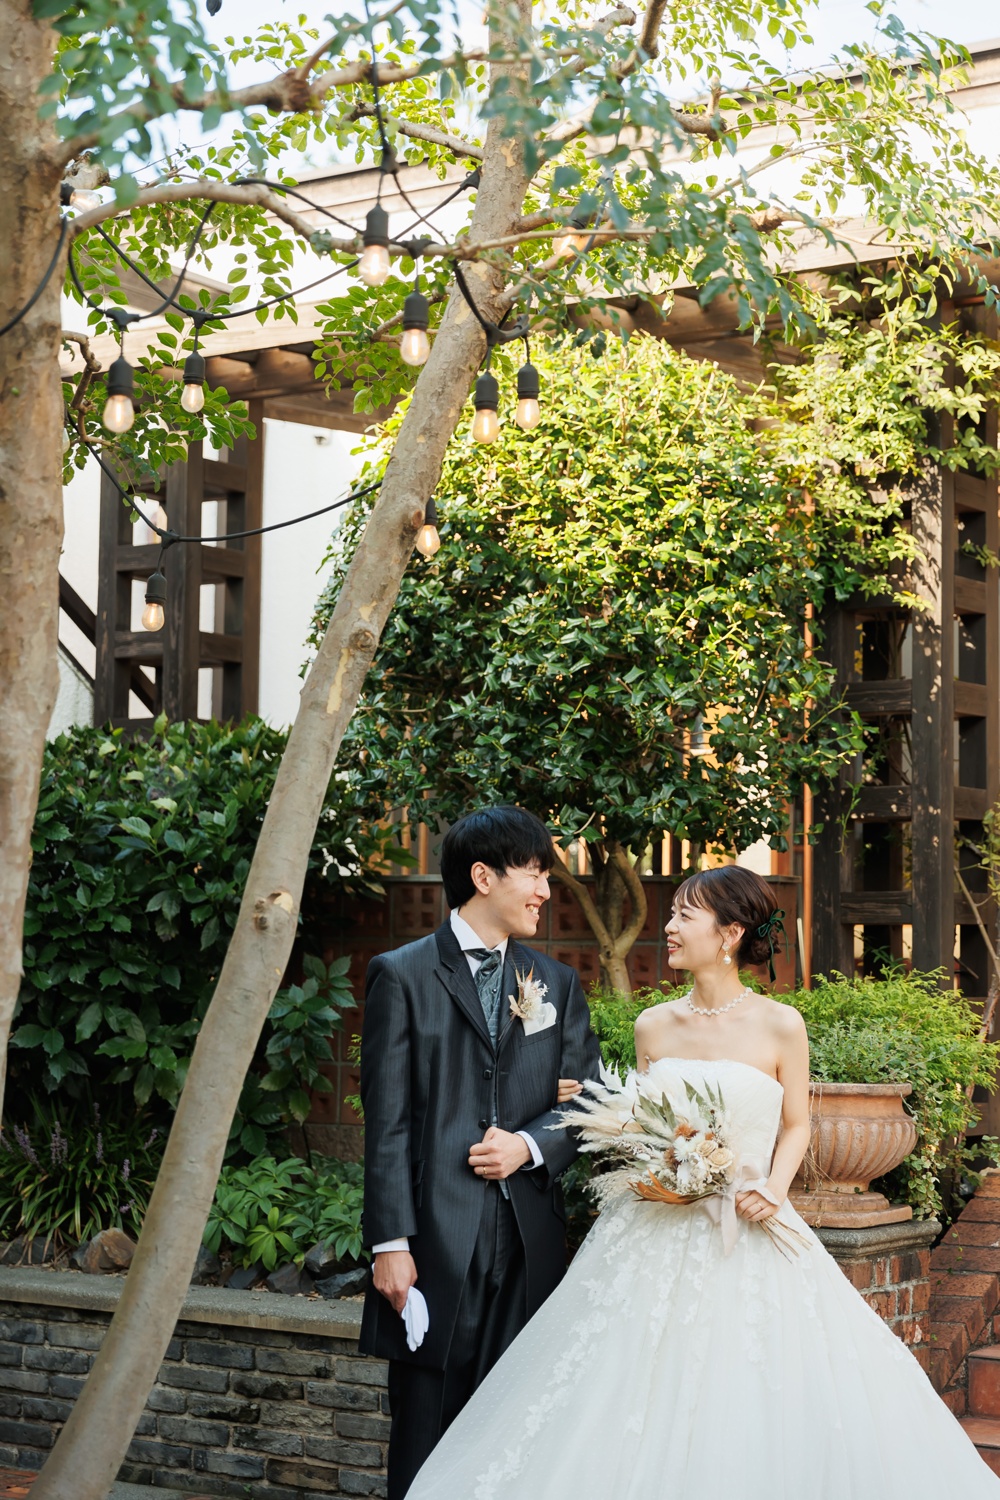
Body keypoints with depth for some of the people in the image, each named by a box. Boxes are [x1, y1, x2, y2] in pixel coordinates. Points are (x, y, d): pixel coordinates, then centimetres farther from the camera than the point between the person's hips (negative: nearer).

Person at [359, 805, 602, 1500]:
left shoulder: (558, 983, 15)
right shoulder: (403, 975, 1)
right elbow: (388, 1121, -4)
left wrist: (530, 1144, -7)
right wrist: (390, 1243, -11)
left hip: (531, 1240, 4)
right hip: (437, 1240, -4)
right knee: (425, 1441, 0)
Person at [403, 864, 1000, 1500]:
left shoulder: (780, 1026, -4)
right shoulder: (655, 1026, 5)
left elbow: (796, 1125, 5)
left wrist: (775, 1188, -11)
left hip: (746, 1232, -3)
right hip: (656, 1234, 3)